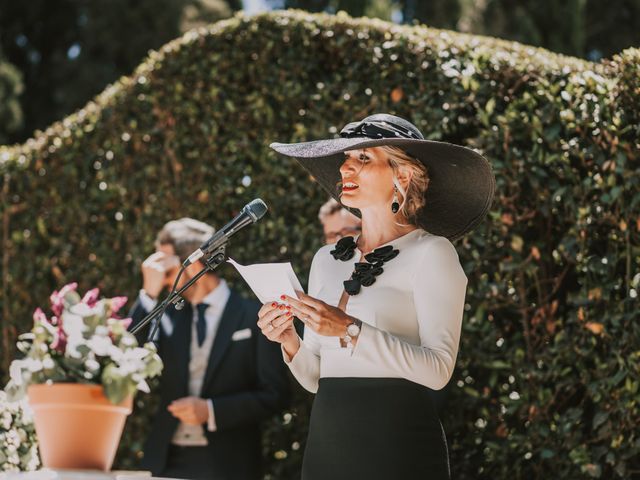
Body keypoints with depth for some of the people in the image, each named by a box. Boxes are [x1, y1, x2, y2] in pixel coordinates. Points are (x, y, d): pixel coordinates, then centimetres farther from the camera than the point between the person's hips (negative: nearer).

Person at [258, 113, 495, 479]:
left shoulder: (431, 253, -4)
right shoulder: (327, 259, 13)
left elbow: (438, 369, -15)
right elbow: (315, 378, 14)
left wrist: (351, 330, -21)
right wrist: (290, 342, -4)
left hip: (398, 439, -5)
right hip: (327, 439, 5)